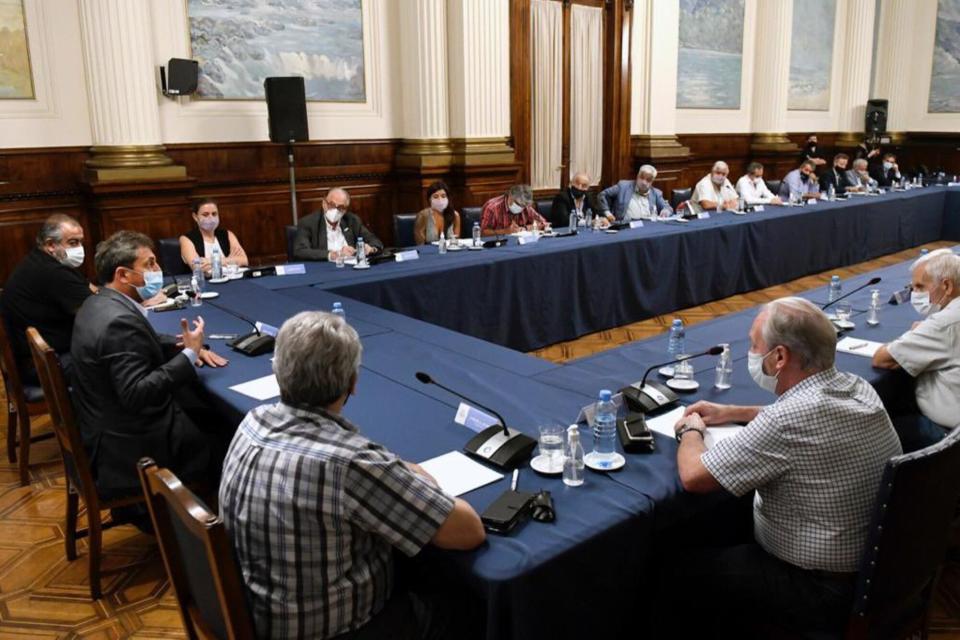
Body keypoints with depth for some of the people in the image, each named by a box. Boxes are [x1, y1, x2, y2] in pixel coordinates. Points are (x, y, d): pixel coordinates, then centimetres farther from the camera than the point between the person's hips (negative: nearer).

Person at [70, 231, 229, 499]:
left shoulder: (100, 303, 4)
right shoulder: (119, 321, -27)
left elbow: (143, 343, 17)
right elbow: (135, 394, -31)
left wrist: (187, 346, 1)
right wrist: (188, 355, -26)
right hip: (130, 445, -10)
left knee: (210, 414, 16)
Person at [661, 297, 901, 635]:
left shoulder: (788, 420, -32)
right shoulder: (858, 388, -5)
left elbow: (693, 476, -25)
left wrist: (690, 430, -5)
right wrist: (734, 413, 14)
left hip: (819, 591, -8)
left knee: (674, 562, 6)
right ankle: (726, 616, 42)